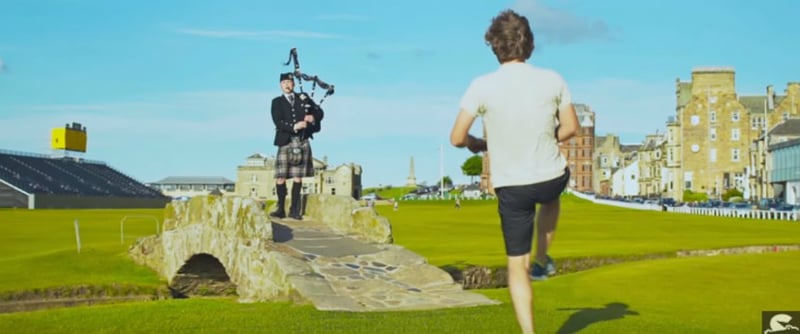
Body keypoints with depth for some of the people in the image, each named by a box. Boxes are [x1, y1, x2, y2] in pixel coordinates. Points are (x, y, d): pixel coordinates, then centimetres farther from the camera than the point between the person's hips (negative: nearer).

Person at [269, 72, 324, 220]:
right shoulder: (277, 102, 8)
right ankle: (281, 209, 5)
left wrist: (313, 117, -10)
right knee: (281, 177, -4)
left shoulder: (303, 98, 14)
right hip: (285, 142, -1)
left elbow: (320, 111, 12)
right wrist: (293, 127, -20)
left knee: (298, 177, 1)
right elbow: (278, 122, -6)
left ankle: (294, 210, 5)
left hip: (302, 143, 1)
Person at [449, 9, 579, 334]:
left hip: (512, 187, -2)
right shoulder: (552, 80, -10)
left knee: (516, 265, 10)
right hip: (552, 178, 2)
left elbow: (457, 138, -13)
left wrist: (477, 144, 9)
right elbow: (570, 128, 0)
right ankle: (542, 260, 43)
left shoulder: (482, 86, -17)